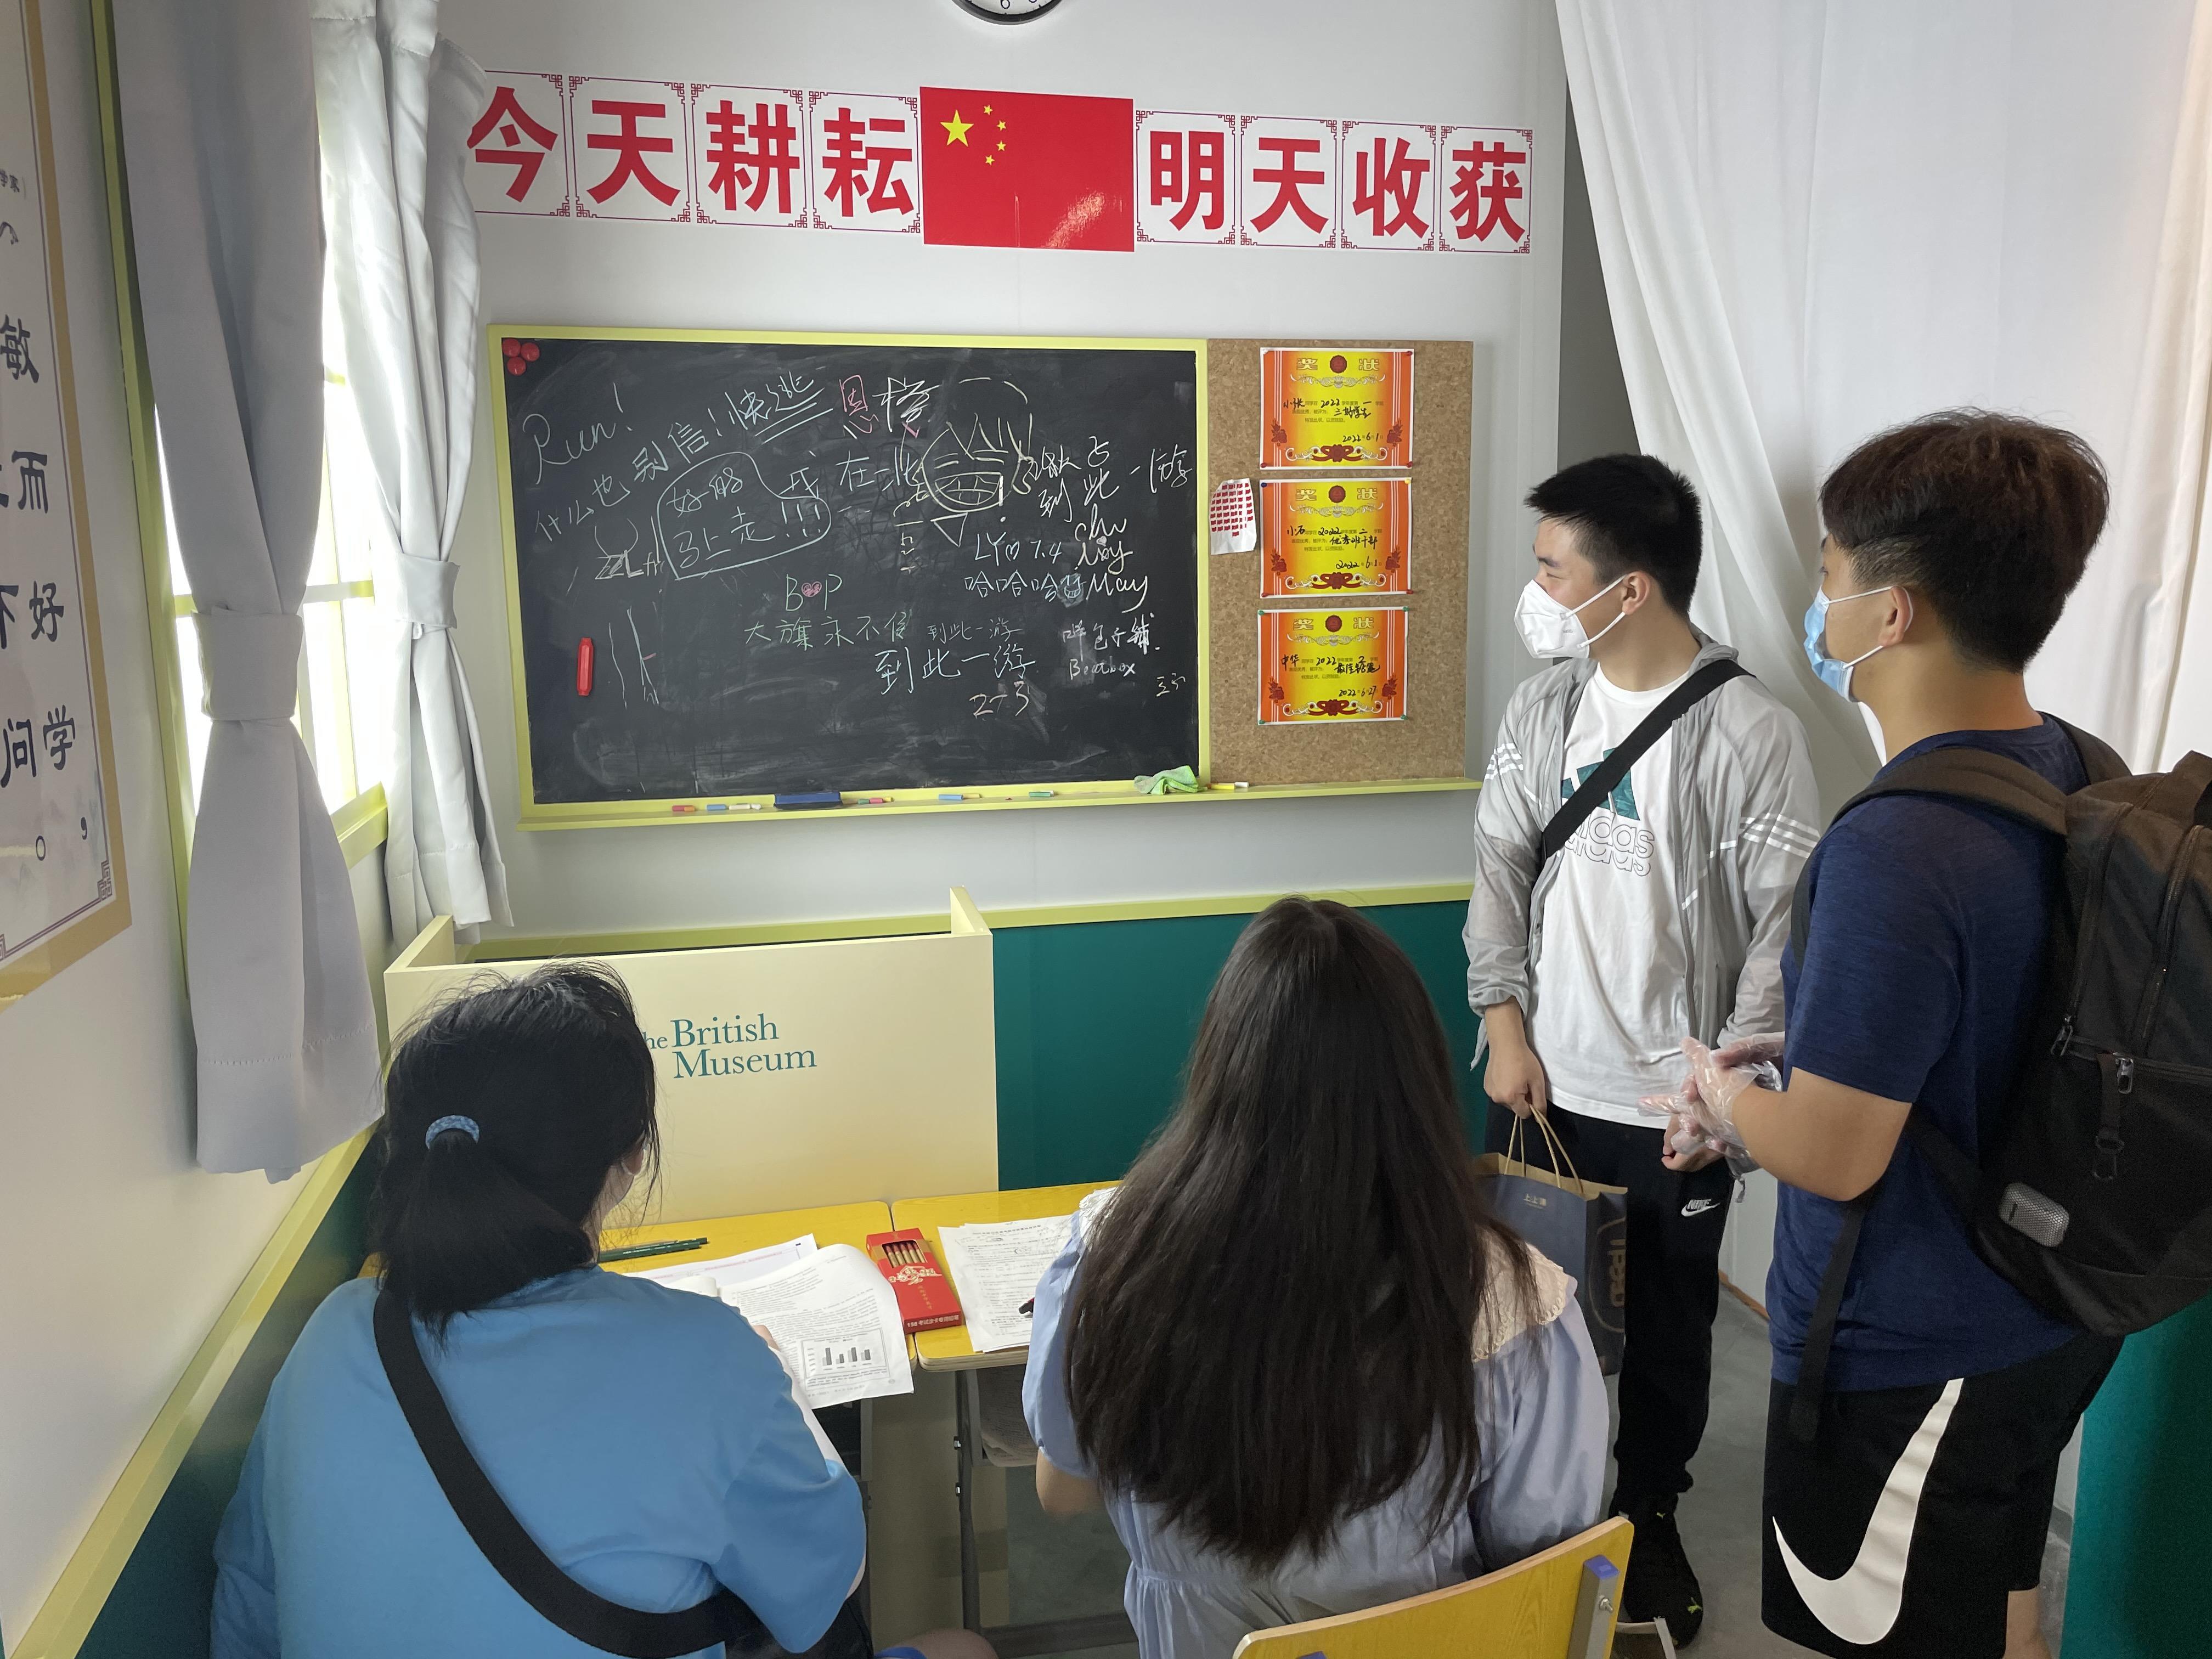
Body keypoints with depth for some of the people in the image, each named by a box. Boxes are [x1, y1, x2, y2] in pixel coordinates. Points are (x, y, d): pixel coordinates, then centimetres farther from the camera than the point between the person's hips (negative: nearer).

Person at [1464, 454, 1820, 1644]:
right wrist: (1504, 1025, -3)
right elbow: (1498, 867, 4)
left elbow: (1786, 923, -12)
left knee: (1668, 1321, 15)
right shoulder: (1542, 704, -1)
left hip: (1673, 1104, -4)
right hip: (1542, 1082, 4)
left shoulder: (1749, 730, -15)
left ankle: (1648, 1514, 39)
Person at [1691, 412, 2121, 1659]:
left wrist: (1725, 1096, -7)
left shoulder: (1895, 849, -32)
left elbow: (1834, 1155, -27)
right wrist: (1804, 1047, 7)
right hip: (2051, 1321, 8)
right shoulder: (2082, 778, -3)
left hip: (1911, 1363, -8)